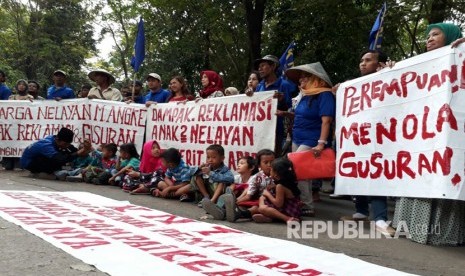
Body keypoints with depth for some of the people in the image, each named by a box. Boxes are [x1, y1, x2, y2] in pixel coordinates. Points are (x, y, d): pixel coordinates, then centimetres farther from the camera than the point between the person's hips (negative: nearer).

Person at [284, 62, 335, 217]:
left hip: (311, 142, -9)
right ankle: (303, 205, 19)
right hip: (297, 139, 9)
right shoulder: (304, 95, 14)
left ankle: (307, 207, -9)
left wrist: (321, 143, -29)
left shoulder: (324, 95, -13)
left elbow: (326, 121, -22)